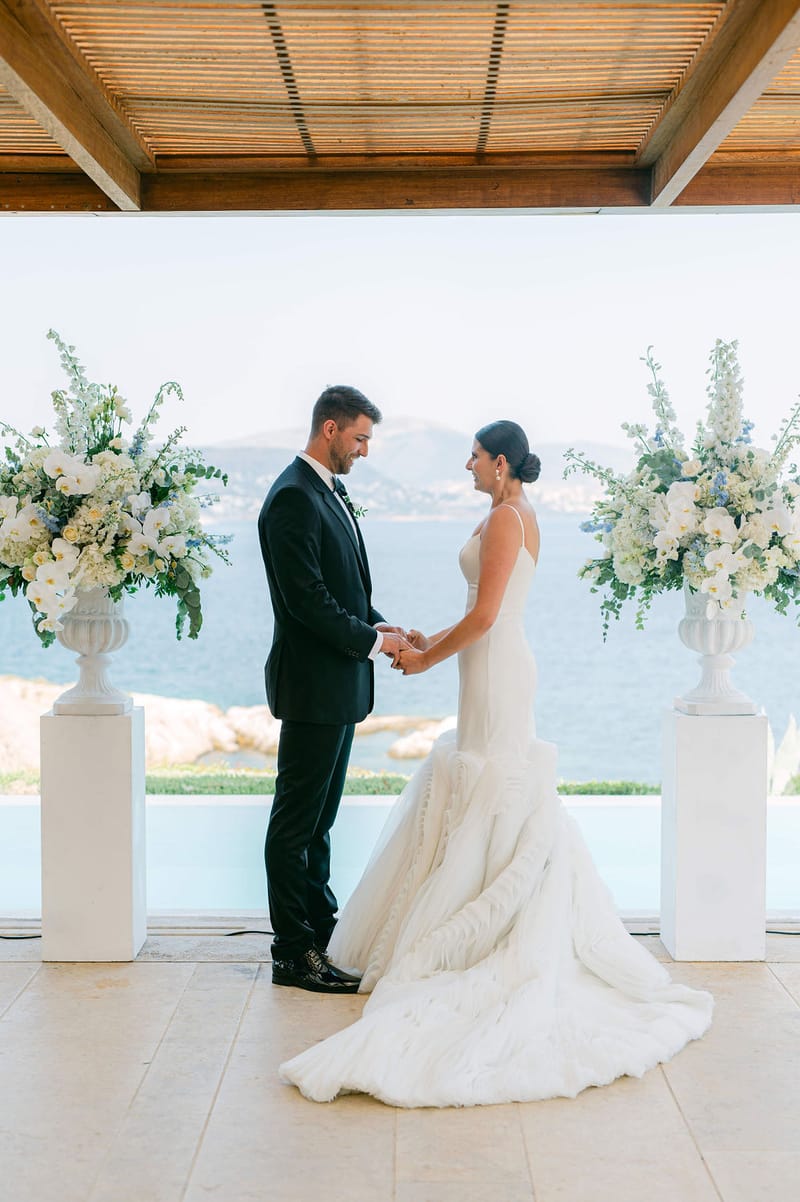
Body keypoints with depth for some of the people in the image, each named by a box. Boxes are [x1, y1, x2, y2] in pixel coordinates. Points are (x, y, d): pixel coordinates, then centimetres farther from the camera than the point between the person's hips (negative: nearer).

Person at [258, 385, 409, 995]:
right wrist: (373, 641, -14)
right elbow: (308, 600, -22)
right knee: (297, 820, -2)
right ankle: (294, 954, 6)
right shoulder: (294, 498, -17)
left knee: (319, 817, 17)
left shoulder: (331, 492, 14)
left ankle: (321, 927, 28)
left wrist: (383, 628, 4)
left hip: (338, 684, 10)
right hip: (313, 685, -10)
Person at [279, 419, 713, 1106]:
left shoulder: (504, 518, -16)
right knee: (490, 794, 13)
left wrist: (427, 659, -9)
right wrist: (432, 641, 15)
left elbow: (483, 616, -21)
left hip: (495, 668, -10)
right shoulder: (519, 515, 14)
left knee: (492, 794, -5)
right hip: (500, 664, 10)